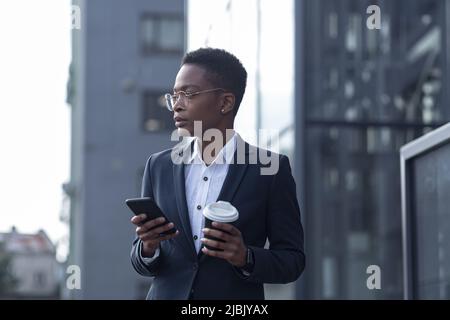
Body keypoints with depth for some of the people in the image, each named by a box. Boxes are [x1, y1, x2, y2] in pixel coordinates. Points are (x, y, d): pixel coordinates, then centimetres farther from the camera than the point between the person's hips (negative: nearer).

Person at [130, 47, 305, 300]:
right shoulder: (159, 166, 4)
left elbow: (292, 259, -4)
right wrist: (148, 247, -13)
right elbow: (142, 264, 7)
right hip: (167, 293, 3)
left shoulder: (270, 168, -6)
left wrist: (246, 258, -20)